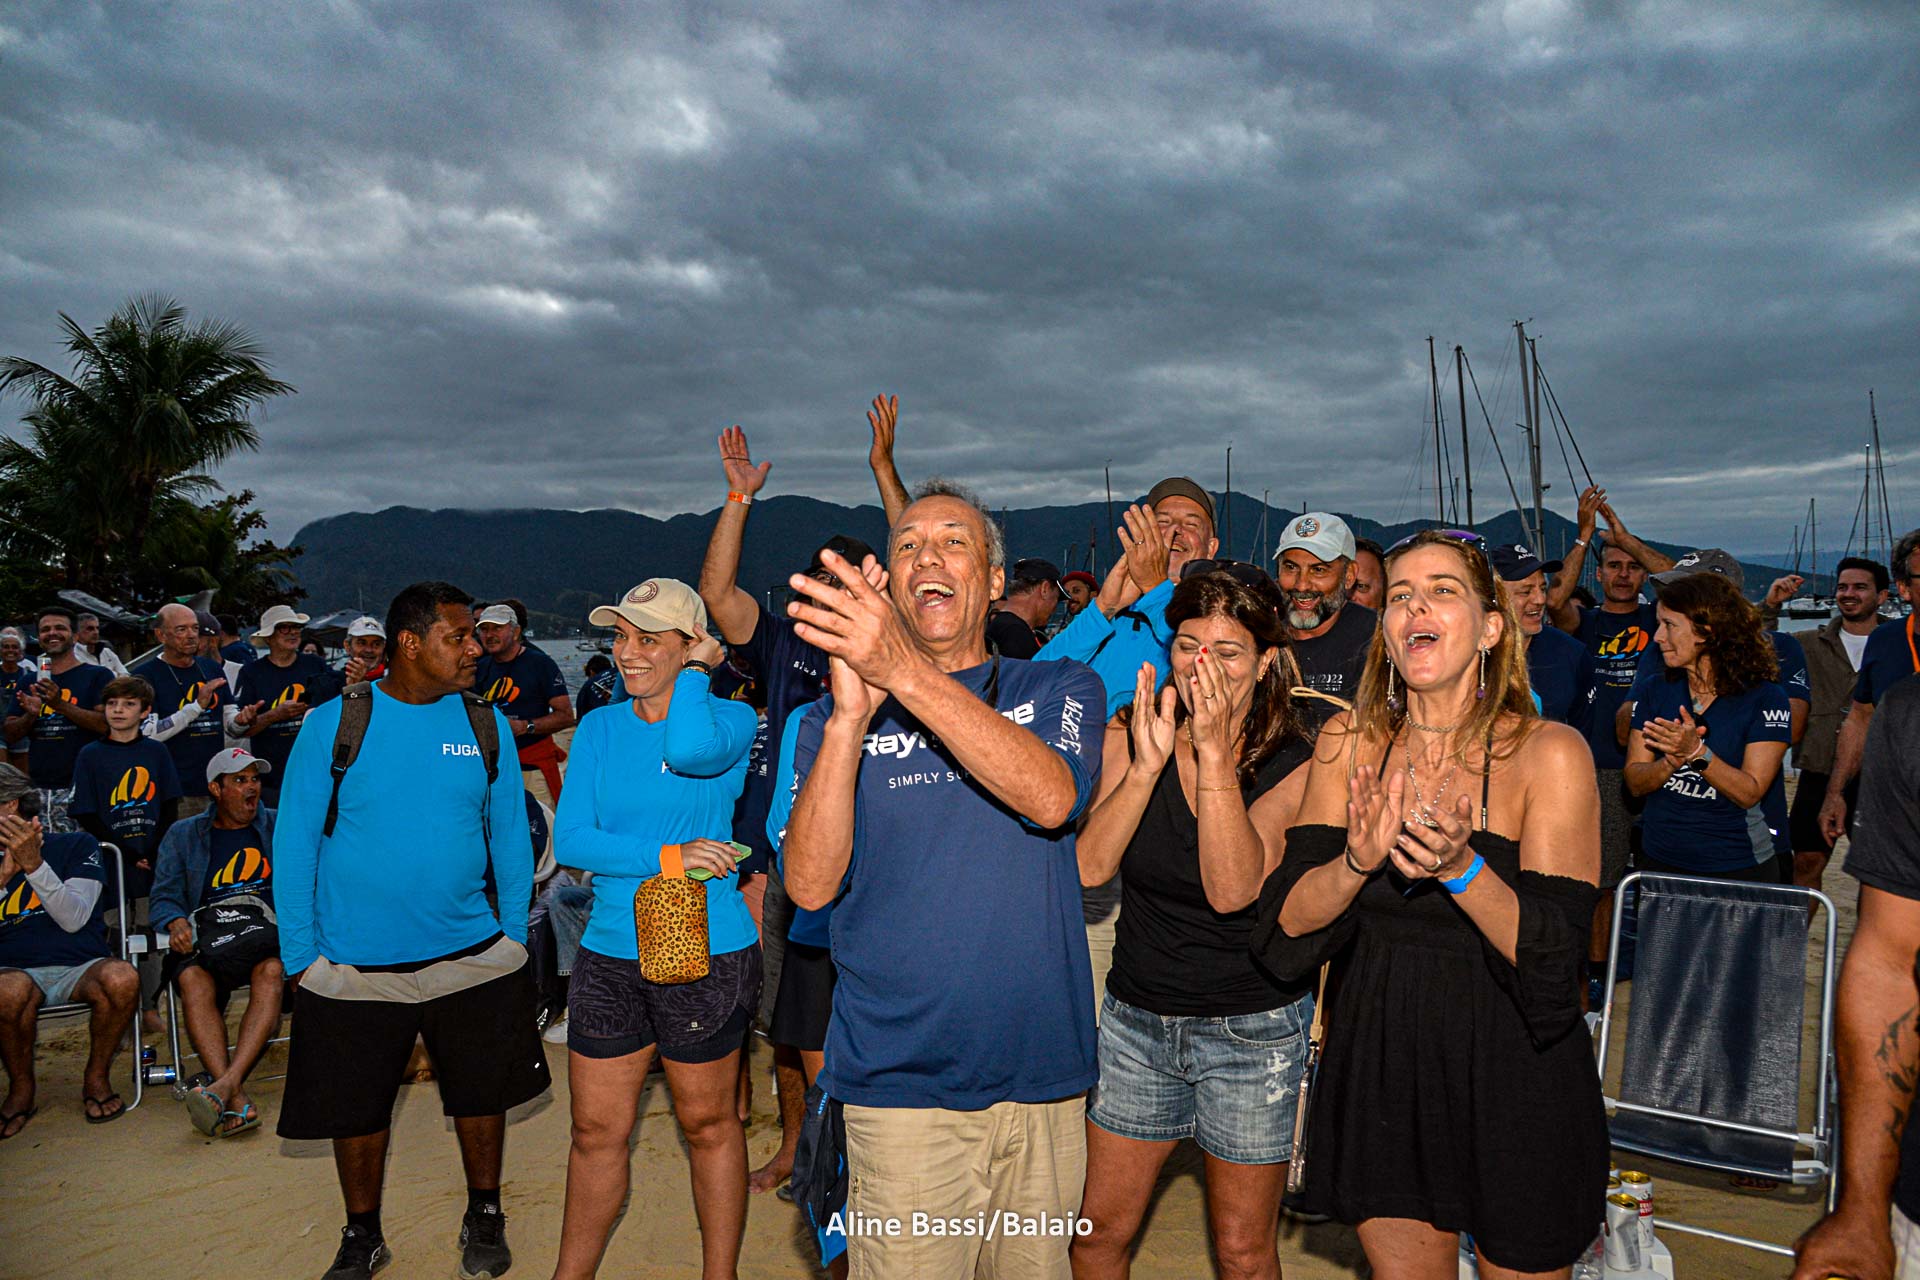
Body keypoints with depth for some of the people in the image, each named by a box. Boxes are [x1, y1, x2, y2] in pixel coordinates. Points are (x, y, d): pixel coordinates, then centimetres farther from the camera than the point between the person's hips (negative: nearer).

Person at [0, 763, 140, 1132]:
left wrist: (34, 865, -18)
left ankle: (96, 1078, -10)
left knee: (121, 977, -35)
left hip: (79, 968, -1)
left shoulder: (75, 845, 8)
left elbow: (74, 919, -6)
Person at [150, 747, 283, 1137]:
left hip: (264, 929, 0)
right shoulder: (183, 835, 23)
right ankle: (237, 1101, -45)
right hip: (205, 933, 1)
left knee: (272, 972, -36)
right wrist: (177, 923, -8)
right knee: (193, 980, -33)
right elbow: (164, 895, 14)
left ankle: (226, 1083, -47)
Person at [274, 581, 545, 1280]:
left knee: (482, 1093, 13)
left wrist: (513, 935, 2)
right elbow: (294, 844, -3)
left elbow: (509, 834, 5)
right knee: (355, 1108, 14)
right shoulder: (332, 724, -7)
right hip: (355, 963, -1)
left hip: (471, 954, 2)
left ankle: (484, 1220, 36)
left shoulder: (486, 723, -1)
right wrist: (299, 955, -5)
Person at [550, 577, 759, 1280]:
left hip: (705, 955, -4)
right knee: (596, 1130, 13)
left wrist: (696, 670, -14)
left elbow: (690, 749, -31)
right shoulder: (599, 728, 6)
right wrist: (667, 858, -15)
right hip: (607, 954, 4)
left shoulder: (730, 719, -6)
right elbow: (570, 836, -4)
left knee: (707, 1122, 12)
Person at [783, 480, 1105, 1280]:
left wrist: (907, 672, -28)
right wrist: (853, 714, -23)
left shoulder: (1059, 689, 4)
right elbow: (810, 885, -11)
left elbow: (1051, 797, -19)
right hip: (902, 1085, -1)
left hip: (1043, 1073, 1)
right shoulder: (834, 719, 4)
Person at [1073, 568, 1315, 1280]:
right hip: (1137, 1016, 3)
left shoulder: (1292, 764, -12)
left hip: (1251, 1029, -2)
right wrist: (1147, 764, -26)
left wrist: (1214, 750, -30)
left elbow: (1231, 889, -27)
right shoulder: (1130, 736, -5)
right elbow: (1088, 867, -16)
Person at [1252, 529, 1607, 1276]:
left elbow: (1554, 970, -18)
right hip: (1381, 1075, 3)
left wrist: (1461, 867, -35)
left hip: (1512, 1084, -3)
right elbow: (1283, 939, -9)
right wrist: (1358, 862, -28)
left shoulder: (1548, 753, -15)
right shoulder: (1350, 742, -5)